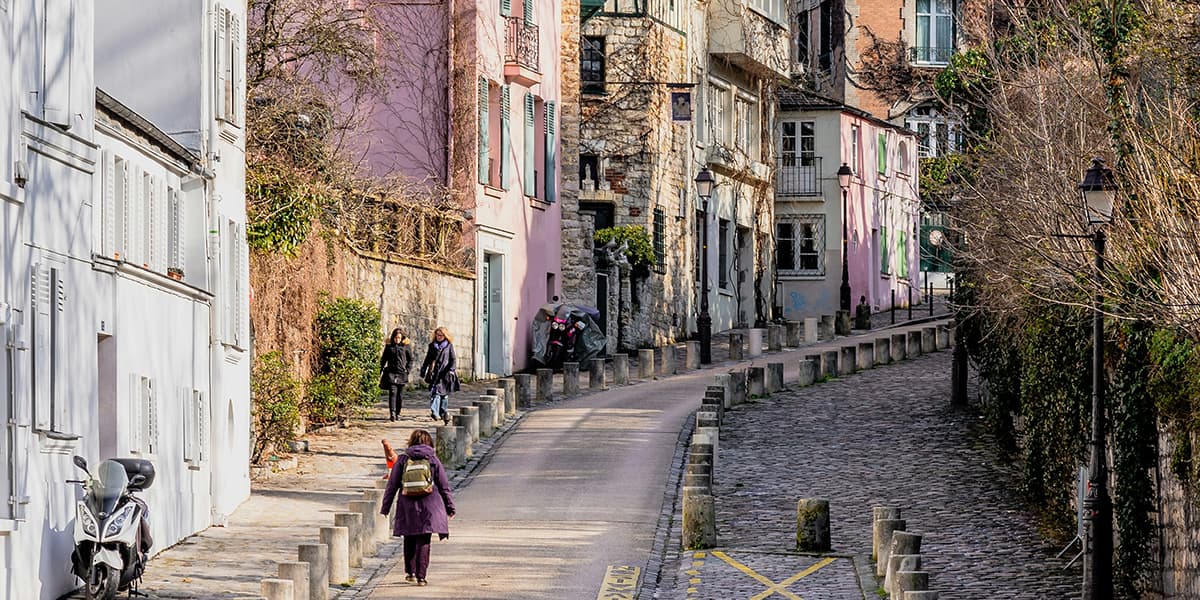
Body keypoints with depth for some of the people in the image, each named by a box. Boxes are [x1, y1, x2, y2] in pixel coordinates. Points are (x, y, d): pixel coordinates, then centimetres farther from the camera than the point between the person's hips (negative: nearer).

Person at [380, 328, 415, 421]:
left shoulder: (406, 346, 4)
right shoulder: (389, 346, 6)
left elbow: (411, 359, 10)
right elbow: (383, 359, 13)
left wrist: (407, 370, 0)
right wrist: (381, 371, 6)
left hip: (402, 374, 1)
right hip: (391, 372, -1)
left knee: (400, 395, 5)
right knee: (392, 392, -14)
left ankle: (397, 413, 15)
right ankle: (392, 413, -22)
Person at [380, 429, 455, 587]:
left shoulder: (403, 460, 1)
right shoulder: (433, 460, 0)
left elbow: (392, 485, 3)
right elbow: (444, 486, 4)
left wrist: (385, 507, 10)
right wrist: (450, 507, 12)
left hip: (407, 507, 1)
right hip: (428, 508, -1)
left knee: (410, 540, 18)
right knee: (423, 542, 1)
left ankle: (410, 572, 21)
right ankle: (421, 576, -5)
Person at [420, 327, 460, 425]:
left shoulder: (449, 346, 6)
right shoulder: (432, 346, 12)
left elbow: (453, 360, 4)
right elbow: (427, 359, 19)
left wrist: (451, 370, -11)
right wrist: (423, 370, 15)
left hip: (445, 373, -1)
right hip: (434, 373, 1)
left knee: (444, 394, 4)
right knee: (435, 392, -15)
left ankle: (444, 412, 14)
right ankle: (434, 412, -24)